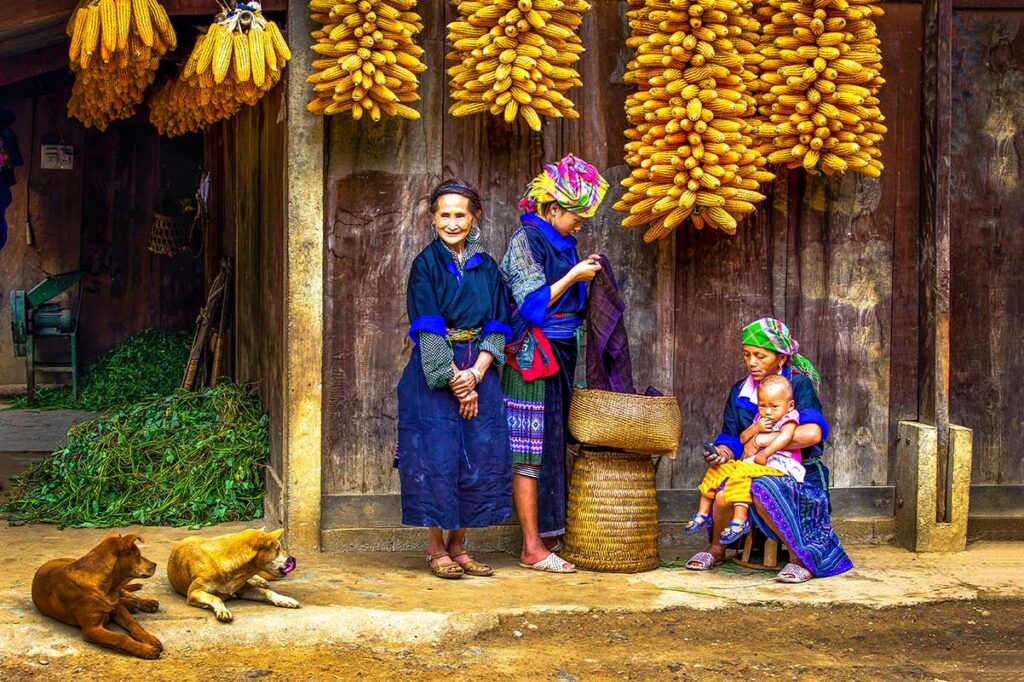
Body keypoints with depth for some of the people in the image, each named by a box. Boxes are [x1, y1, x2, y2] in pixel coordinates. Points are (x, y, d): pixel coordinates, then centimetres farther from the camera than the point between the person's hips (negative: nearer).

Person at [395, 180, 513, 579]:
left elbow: (497, 328, 5)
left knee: (478, 457, 2)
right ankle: (437, 550, 6)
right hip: (433, 376, -4)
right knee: (437, 458, -4)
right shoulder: (426, 265, -2)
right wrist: (454, 381, -13)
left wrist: (475, 375, -10)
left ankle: (458, 546, 14)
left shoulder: (487, 268, 9)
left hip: (479, 373, 4)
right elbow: (427, 330, -8)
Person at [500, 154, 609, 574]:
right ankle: (533, 548, -4)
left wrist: (584, 276, 7)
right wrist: (574, 277, -11)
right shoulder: (526, 240, -10)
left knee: (552, 444, 10)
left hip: (561, 355, 9)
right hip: (533, 356, -9)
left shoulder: (560, 242, 15)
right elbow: (532, 303, -14)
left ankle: (547, 536, 16)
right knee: (532, 448, -6)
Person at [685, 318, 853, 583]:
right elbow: (731, 439, 9)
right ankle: (716, 548, 2)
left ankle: (801, 557, -19)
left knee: (763, 490, -38)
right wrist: (723, 452, -16)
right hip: (754, 471, 4)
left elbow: (813, 433, -21)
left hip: (798, 474, -4)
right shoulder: (739, 392, 11)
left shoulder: (799, 384, -5)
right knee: (723, 494, -29)